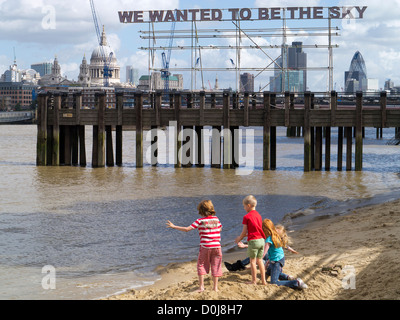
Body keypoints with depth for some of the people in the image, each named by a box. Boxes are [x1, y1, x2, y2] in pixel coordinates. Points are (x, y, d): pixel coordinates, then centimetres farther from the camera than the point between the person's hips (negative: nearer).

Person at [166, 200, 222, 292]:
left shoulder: (200, 221, -7)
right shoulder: (216, 219, 5)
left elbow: (187, 229, -11)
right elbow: (220, 228, 23)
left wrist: (174, 226, -4)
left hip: (205, 247, -3)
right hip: (216, 246, 3)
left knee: (201, 265, 10)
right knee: (215, 266, 9)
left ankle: (201, 286, 4)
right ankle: (215, 287, 10)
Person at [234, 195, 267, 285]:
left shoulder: (246, 217, -9)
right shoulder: (258, 215, 12)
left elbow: (244, 232, -6)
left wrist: (239, 239, 12)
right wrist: (244, 236, 29)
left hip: (253, 241, -6)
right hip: (261, 240, 7)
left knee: (253, 260, 2)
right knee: (260, 260, 14)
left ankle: (254, 281, 4)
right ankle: (263, 280, 15)